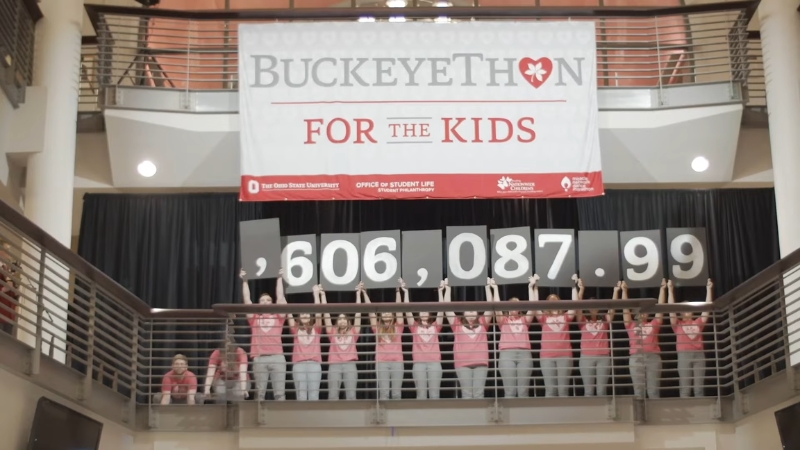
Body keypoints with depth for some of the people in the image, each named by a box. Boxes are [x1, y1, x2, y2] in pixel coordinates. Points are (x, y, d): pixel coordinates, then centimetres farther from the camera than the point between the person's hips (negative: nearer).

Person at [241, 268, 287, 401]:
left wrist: (280, 278, 16)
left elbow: (280, 297, 14)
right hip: (259, 358, 0)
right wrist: (244, 281, 15)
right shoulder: (254, 318, 17)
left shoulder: (278, 317, 16)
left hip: (277, 357, 0)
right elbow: (246, 300, 15)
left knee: (279, 392, -3)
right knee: (260, 392, 0)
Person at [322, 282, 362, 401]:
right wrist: (322, 295, 13)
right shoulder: (332, 332, 16)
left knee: (351, 395, -7)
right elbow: (326, 312, 14)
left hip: (350, 364, 0)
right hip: (334, 365, 0)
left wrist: (358, 293, 13)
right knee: (332, 396, -7)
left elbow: (358, 312, 14)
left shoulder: (353, 332, 16)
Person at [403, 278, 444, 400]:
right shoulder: (415, 326, 12)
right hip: (419, 362, -1)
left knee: (434, 394, -2)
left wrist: (440, 291, 2)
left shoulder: (435, 326, 14)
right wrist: (405, 292, -1)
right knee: (421, 394, -3)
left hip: (434, 362, 1)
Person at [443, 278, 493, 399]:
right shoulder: (457, 324, 12)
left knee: (478, 393, -5)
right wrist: (447, 288, 7)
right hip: (463, 363, -1)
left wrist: (488, 287, 10)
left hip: (480, 363, 1)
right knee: (466, 394, -7)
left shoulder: (482, 323, 16)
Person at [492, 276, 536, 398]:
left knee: (523, 390, -4)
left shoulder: (525, 320, 20)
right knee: (509, 390, -8)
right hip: (507, 354, -1)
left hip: (524, 354, 1)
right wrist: (495, 288, 2)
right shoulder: (503, 320, 16)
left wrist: (530, 287, 7)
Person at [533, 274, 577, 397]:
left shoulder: (566, 317, 15)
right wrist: (535, 286, -4)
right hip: (547, 356, 0)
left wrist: (574, 285, 1)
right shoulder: (544, 318, 12)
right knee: (550, 389, -4)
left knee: (563, 389, -3)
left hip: (564, 355, 0)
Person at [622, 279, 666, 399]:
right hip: (636, 357, 0)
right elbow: (625, 307, 12)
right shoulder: (631, 325, 15)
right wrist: (624, 290, 8)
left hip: (653, 357, 1)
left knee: (653, 390, 0)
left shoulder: (654, 324, 16)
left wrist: (662, 289, 12)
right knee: (638, 389, -2)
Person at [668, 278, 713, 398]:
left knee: (699, 388, 1)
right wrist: (670, 289, -2)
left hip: (699, 355, 2)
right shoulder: (677, 324, 11)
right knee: (685, 388, -4)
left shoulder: (698, 323, 17)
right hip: (684, 355, -2)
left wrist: (709, 289, 10)